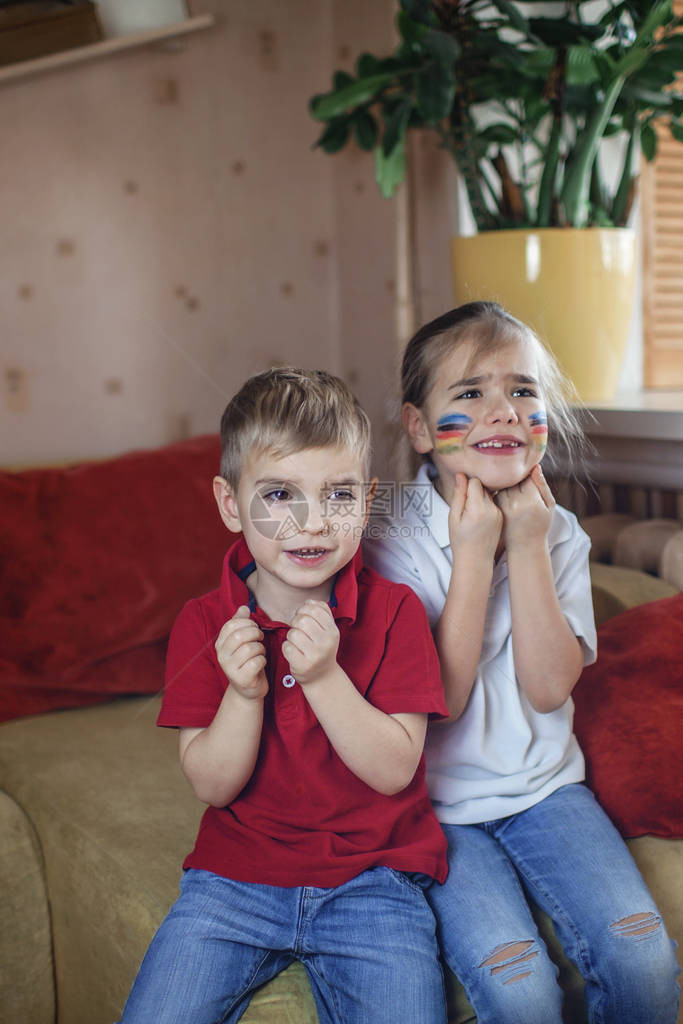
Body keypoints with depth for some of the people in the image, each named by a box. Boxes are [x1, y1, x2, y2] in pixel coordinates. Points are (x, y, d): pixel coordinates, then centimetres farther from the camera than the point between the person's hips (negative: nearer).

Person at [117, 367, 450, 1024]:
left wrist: (323, 675, -23)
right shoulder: (204, 624, -2)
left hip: (371, 877, -1)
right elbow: (212, 787, -4)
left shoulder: (394, 611, -6)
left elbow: (394, 771, -11)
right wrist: (244, 693, -21)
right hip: (236, 876, 1)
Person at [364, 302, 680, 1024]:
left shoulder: (558, 532, 0)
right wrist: (474, 554, -21)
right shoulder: (393, 545, -12)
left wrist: (527, 546, -16)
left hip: (545, 783, 4)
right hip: (438, 805, -3)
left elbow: (549, 687, -10)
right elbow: (442, 698, -18)